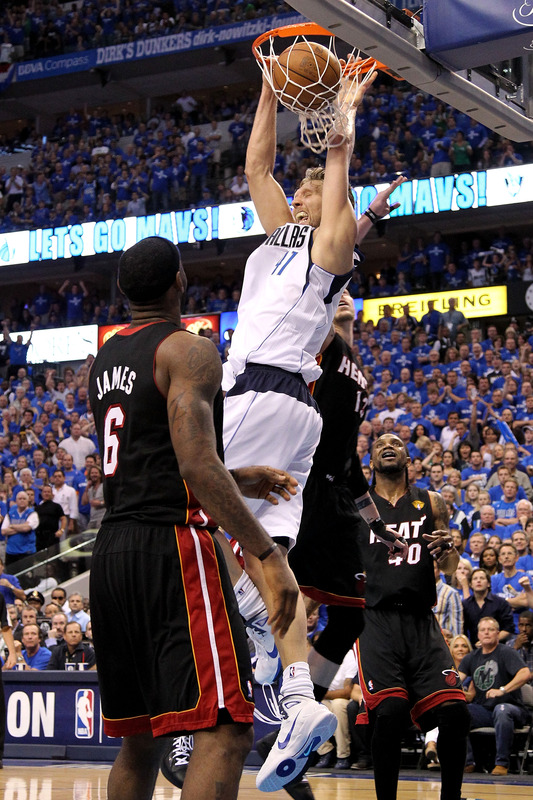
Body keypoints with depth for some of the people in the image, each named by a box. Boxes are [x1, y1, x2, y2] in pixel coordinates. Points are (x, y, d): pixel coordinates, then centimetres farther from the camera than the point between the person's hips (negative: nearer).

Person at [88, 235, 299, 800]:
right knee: (224, 732, -13)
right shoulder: (188, 350, -7)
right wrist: (268, 554, -20)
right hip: (173, 545, -9)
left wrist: (237, 481, 27)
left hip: (112, 548, 9)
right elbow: (196, 466, -20)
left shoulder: (105, 359, 18)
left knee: (139, 740, 16)